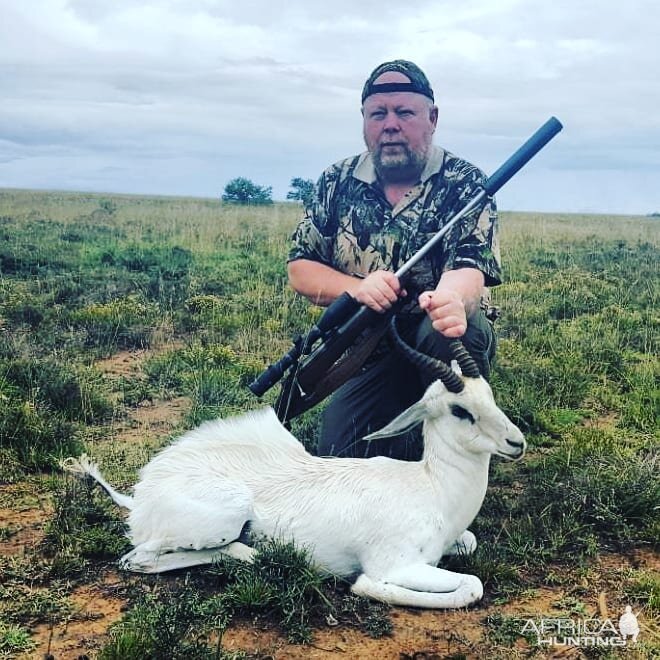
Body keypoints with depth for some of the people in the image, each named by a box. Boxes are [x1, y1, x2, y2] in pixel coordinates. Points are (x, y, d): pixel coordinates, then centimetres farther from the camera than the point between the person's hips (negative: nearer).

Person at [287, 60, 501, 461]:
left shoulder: (465, 184, -8)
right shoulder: (337, 183, 2)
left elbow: (469, 268, -24)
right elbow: (300, 270, 0)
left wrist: (452, 300, -49)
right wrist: (358, 287, -21)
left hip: (438, 341, -2)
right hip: (366, 355, 2)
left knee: (454, 330, -36)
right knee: (338, 455, -15)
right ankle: (409, 436, 17)